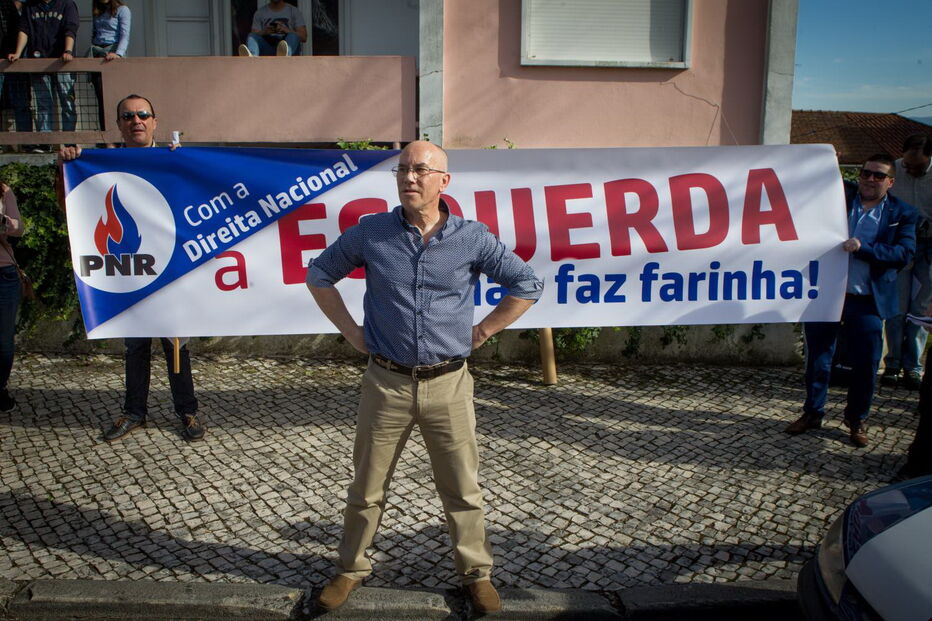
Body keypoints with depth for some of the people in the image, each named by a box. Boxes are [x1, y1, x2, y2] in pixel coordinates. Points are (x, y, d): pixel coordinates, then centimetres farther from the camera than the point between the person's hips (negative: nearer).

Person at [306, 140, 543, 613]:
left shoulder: (472, 238, -4)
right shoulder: (370, 233, -2)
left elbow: (526, 286, 6)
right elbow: (319, 275, 12)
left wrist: (481, 333, 2)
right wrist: (351, 331, 5)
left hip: (448, 383, 0)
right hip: (386, 383, 1)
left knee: (462, 489, 10)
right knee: (367, 487, 12)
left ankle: (476, 574, 30)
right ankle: (350, 570, 33)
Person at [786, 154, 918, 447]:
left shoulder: (902, 214, 2)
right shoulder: (839, 195, 4)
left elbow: (903, 253, -9)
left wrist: (862, 249, -20)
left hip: (866, 301, -1)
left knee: (865, 364, 5)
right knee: (818, 357, 10)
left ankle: (856, 420, 24)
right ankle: (812, 413, 26)